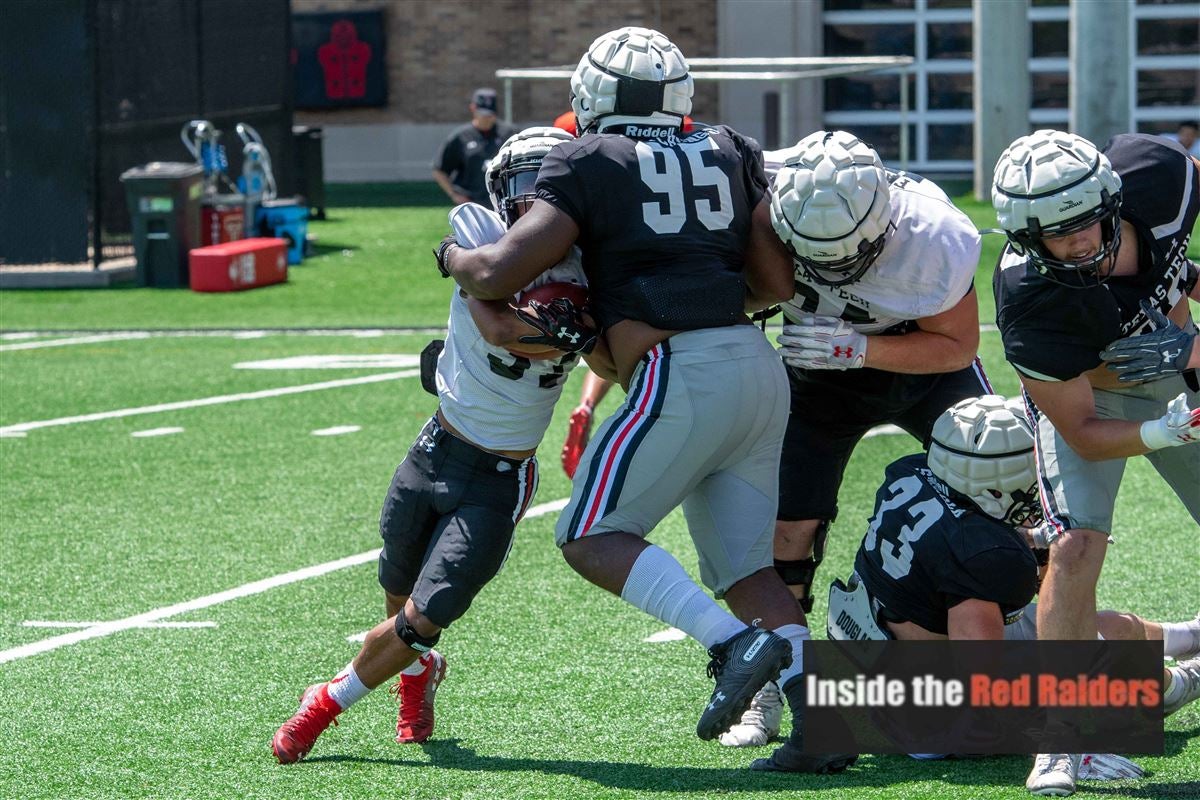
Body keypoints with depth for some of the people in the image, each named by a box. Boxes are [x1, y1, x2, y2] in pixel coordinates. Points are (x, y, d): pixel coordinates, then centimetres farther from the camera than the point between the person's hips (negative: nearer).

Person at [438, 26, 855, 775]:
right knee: (744, 563, 12)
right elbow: (778, 282, 14)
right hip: (760, 369, 7)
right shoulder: (731, 154, 15)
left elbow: (500, 273, -5)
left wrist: (454, 255, 17)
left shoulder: (590, 164, 0)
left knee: (592, 537, 0)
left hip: (683, 377, -7)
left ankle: (736, 643, -18)